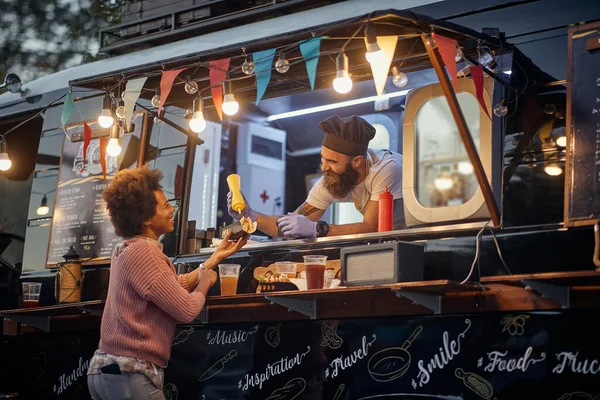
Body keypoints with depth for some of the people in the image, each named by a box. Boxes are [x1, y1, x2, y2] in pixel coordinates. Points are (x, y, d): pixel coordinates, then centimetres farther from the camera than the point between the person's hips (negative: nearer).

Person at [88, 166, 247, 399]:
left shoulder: (126, 250, 17)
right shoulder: (143, 252, -16)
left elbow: (176, 286, 18)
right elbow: (187, 309, -17)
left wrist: (217, 256, 20)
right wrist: (205, 282, 3)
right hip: (129, 373, -10)